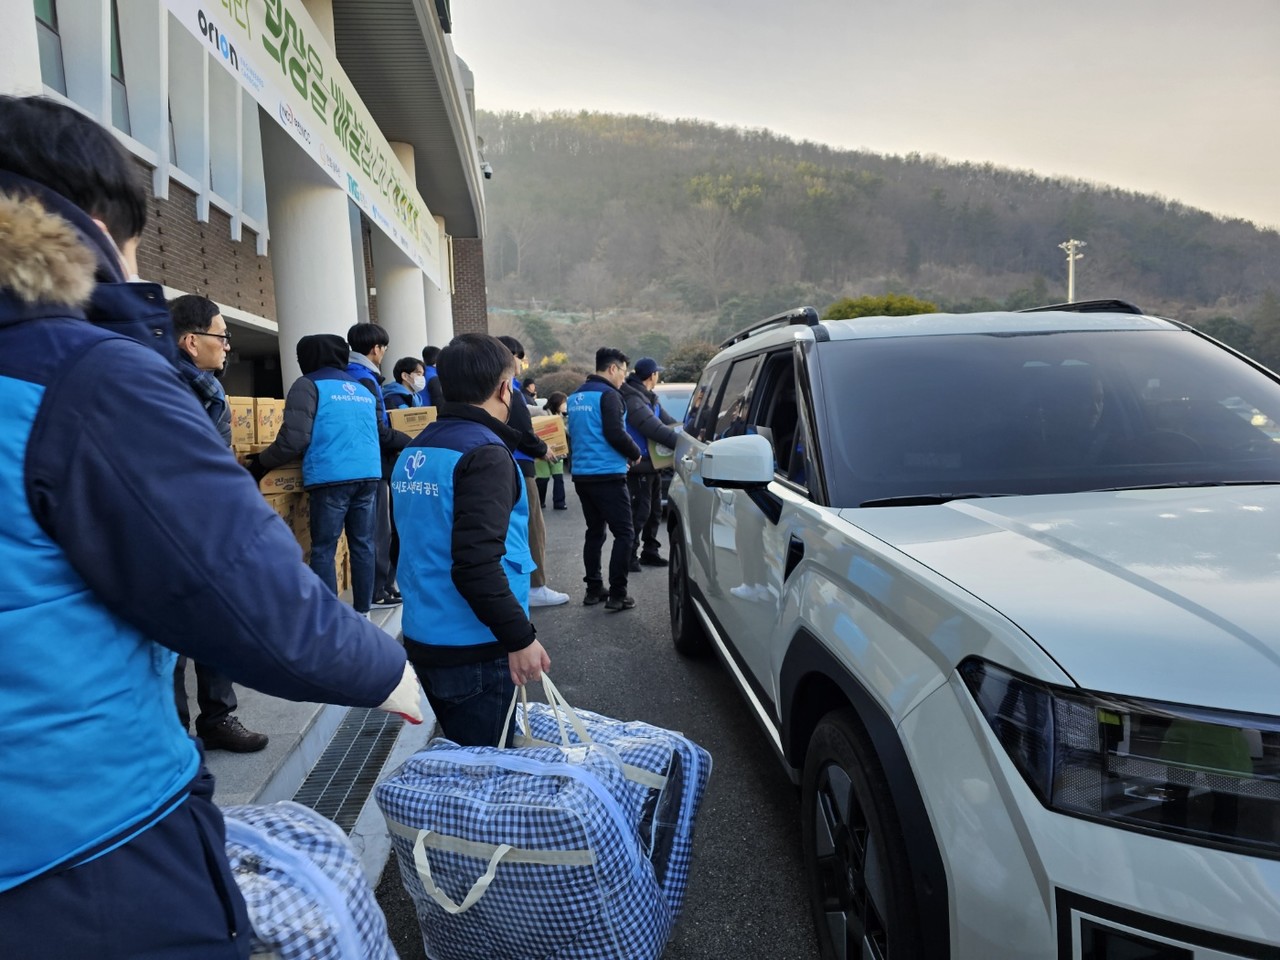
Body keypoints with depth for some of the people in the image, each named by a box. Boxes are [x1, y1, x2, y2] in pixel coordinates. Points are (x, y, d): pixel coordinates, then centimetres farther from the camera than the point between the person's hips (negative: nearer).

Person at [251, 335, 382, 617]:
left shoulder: (309, 385, 0)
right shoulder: (362, 389, 21)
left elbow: (294, 440, -9)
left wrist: (260, 463, 4)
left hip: (331, 478, -6)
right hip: (368, 476, 6)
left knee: (323, 550, 1)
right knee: (363, 544, 11)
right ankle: (362, 612, 16)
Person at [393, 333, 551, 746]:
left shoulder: (413, 453, 8)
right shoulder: (485, 455, -17)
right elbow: (477, 565, -25)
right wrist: (520, 637, -18)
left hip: (422, 641, 8)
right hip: (475, 651, -8)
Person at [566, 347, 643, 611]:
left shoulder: (575, 397, 14)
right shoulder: (608, 395, -11)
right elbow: (615, 434, -19)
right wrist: (635, 454, -1)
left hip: (581, 475, 8)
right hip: (607, 475, -8)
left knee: (594, 532, 16)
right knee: (623, 534, -2)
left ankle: (593, 589, 20)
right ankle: (617, 595, -5)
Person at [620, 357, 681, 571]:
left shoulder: (650, 399, 16)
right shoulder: (632, 399, -18)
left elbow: (670, 423, 12)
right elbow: (655, 429, -27)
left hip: (651, 466, 10)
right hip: (638, 467, -10)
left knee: (654, 510, 16)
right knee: (639, 512, -7)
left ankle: (650, 552, 26)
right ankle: (629, 556, 2)